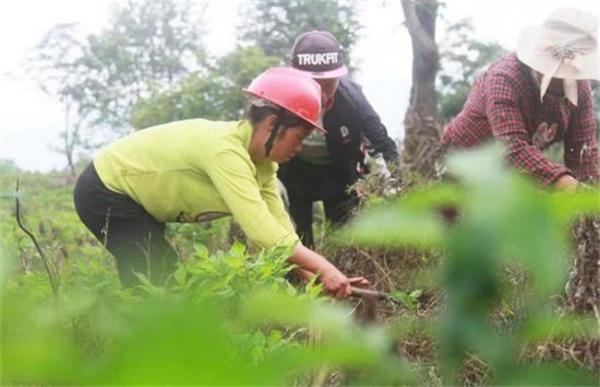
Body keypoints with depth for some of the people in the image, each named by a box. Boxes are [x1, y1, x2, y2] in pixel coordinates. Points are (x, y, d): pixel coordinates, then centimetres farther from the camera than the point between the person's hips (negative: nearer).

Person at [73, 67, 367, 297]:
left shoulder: (260, 160, -4)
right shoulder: (225, 151, -33)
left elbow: (278, 226, -9)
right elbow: (260, 230, -41)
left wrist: (314, 277, -20)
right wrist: (322, 267, -40)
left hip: (131, 192, 10)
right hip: (106, 192, -10)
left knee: (164, 280, 13)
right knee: (156, 285, -12)